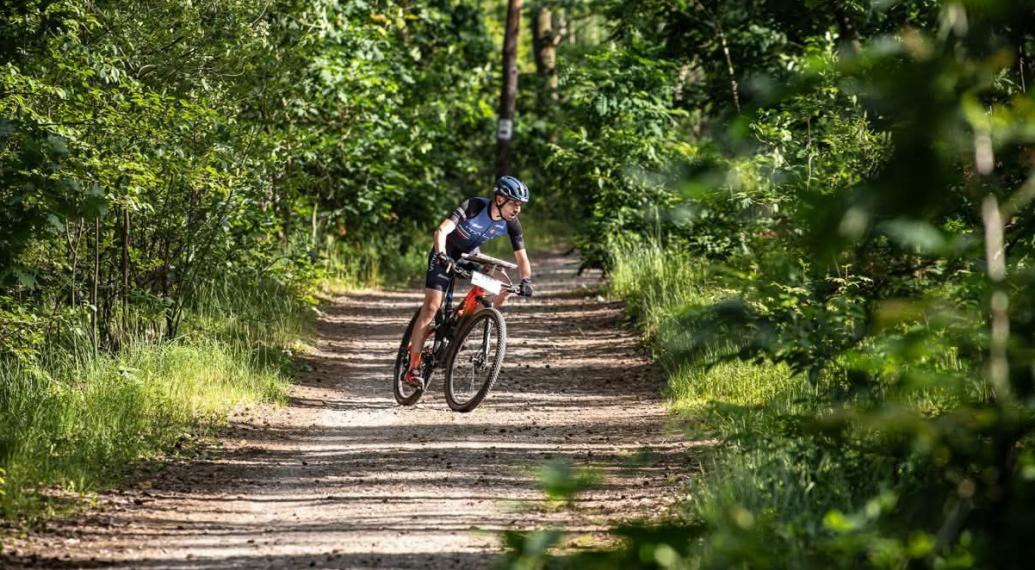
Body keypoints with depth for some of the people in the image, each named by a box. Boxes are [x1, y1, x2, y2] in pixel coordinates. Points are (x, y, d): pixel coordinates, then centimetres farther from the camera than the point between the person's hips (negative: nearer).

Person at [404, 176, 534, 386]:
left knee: (501, 293, -14)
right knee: (431, 307, -16)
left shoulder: (512, 224, -17)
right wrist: (442, 256, -60)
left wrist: (526, 280, -31)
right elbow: (442, 231, -42)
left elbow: (522, 258, -12)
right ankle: (413, 368, -14)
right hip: (445, 255, -5)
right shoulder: (474, 206, -32)